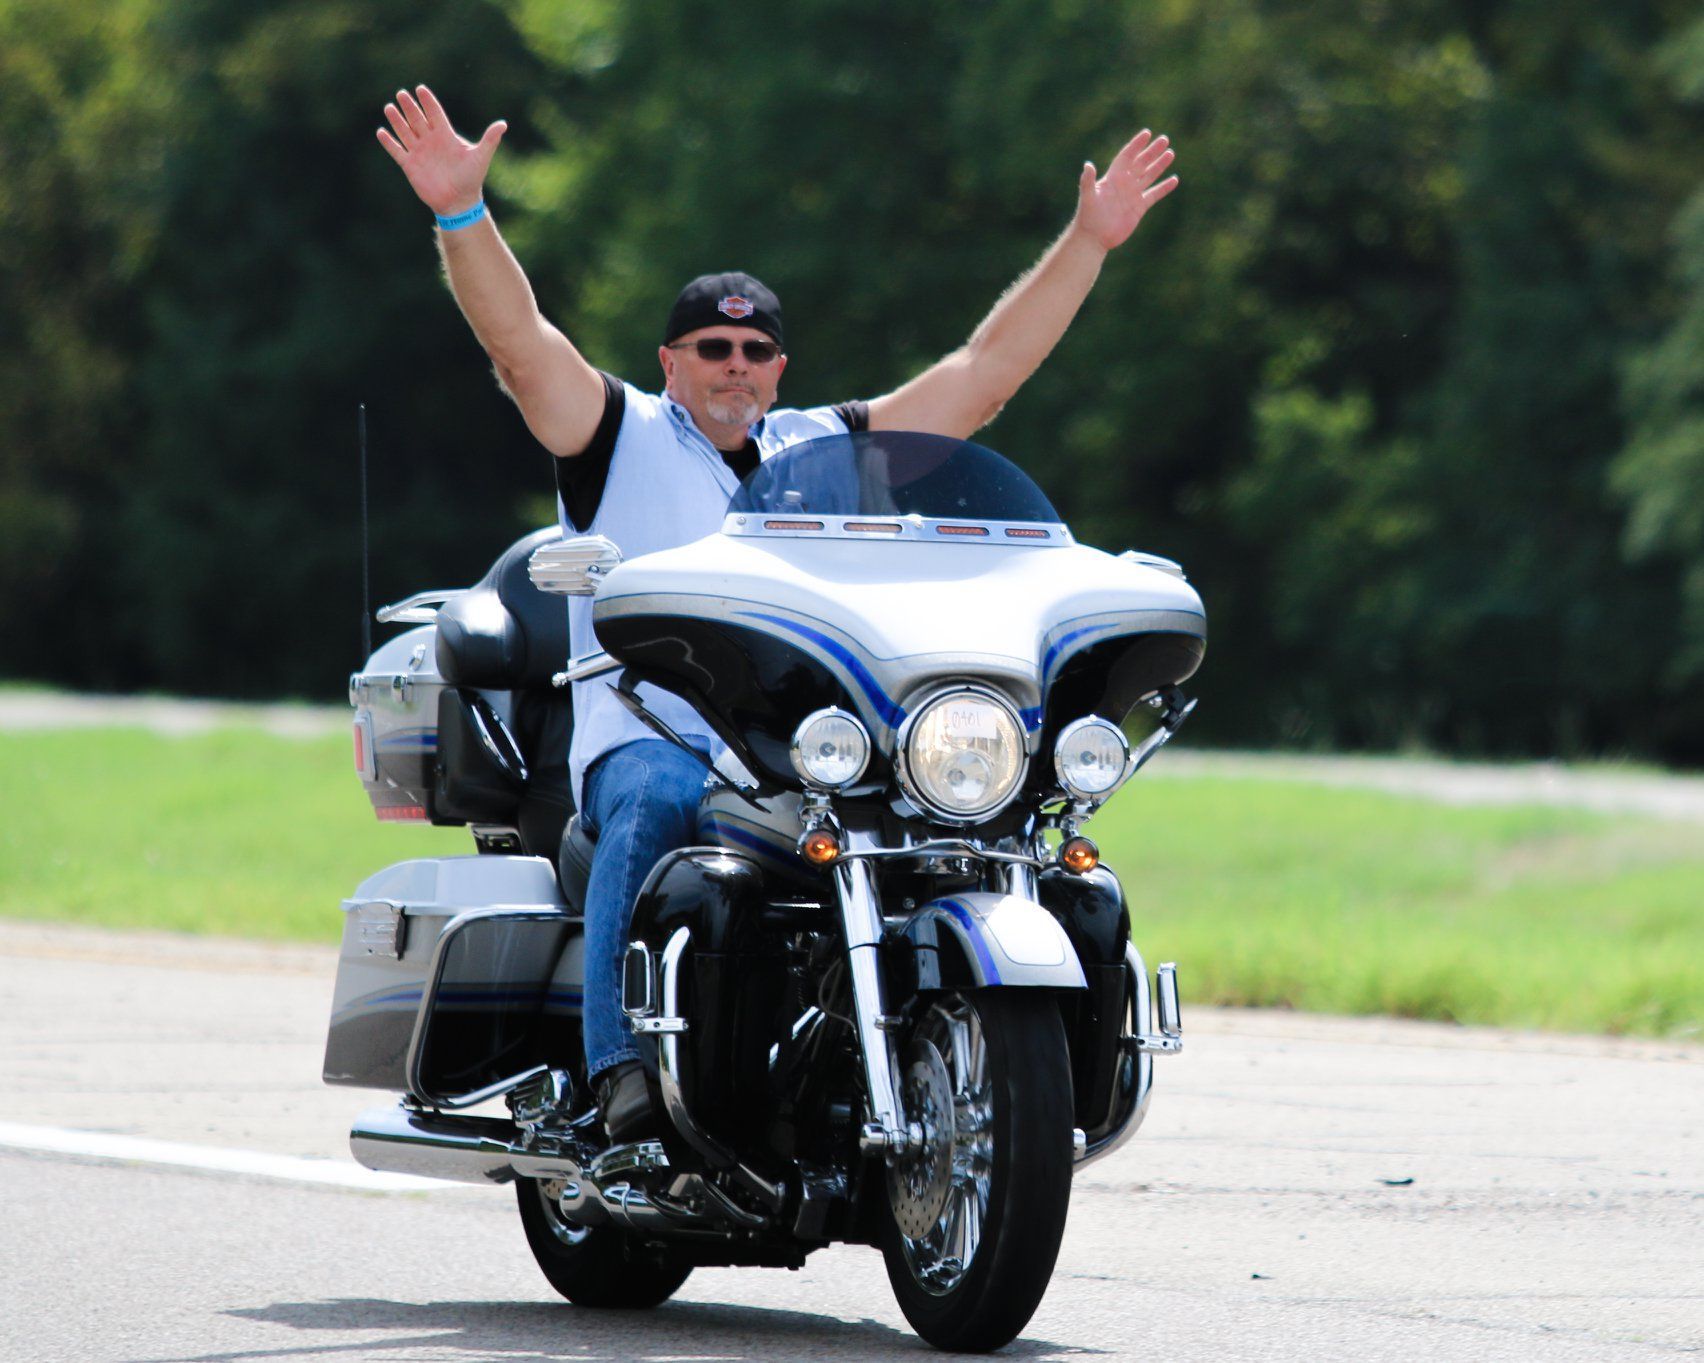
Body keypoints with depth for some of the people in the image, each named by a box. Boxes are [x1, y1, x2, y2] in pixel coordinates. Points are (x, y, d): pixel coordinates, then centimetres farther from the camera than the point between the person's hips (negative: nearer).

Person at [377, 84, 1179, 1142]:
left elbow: (984, 373, 22)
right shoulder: (623, 439, 14)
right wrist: (463, 213, -17)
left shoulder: (826, 449, 24)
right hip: (652, 743, -3)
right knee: (658, 801, -39)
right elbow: (518, 341, -1)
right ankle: (624, 1065, -45)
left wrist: (1089, 244, 16)